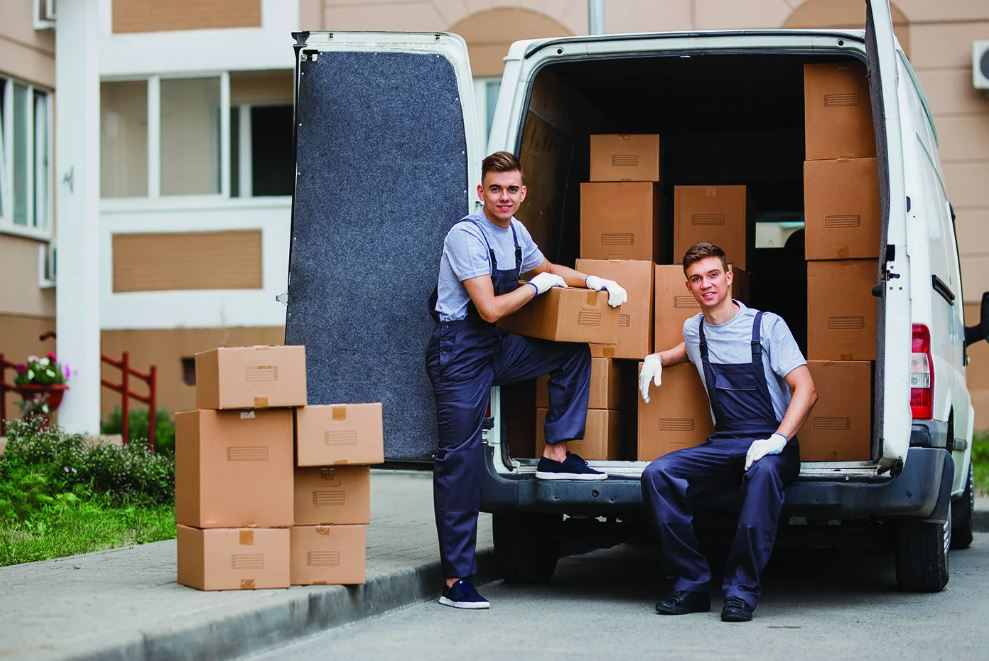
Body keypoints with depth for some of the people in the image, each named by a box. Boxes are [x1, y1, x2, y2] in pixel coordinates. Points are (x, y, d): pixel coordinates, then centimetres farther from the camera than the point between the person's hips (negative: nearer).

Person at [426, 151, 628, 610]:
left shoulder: (514, 231, 8)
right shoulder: (466, 236, -18)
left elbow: (548, 269, 28)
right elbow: (490, 309, -23)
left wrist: (596, 282, 14)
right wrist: (539, 285, -9)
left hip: (495, 349, 8)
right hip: (459, 353, -8)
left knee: (574, 353, 9)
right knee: (460, 459, -10)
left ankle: (556, 455, 7)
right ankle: (456, 579, -9)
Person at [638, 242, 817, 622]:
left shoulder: (767, 326, -4)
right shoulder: (693, 330, 13)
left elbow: (806, 390, -11)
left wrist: (776, 441, -25)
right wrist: (657, 359, 19)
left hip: (771, 444, -5)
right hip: (723, 444, 5)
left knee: (763, 471, -41)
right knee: (657, 475, -22)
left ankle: (741, 591, -33)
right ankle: (691, 586, -18)